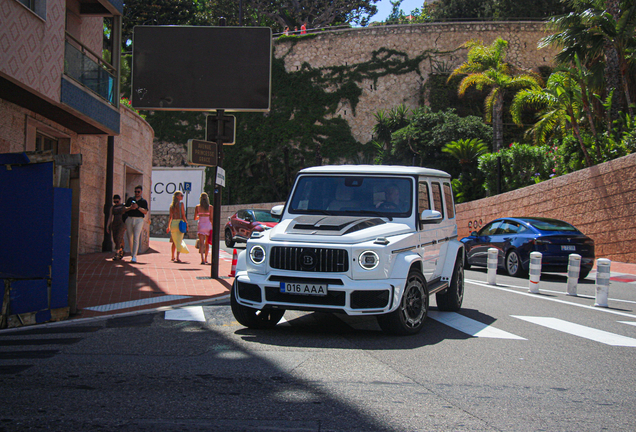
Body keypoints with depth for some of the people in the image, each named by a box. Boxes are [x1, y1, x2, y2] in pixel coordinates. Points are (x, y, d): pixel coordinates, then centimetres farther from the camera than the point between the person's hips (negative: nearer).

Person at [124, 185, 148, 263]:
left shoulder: (144, 201, 10)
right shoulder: (130, 199, 15)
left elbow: (145, 211, -3)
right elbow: (125, 209, 9)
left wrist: (138, 207, -16)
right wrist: (130, 208, -11)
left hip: (139, 220, -3)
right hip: (129, 219, 3)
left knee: (136, 238, -13)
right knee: (130, 238, 6)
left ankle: (134, 257, -17)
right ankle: (132, 253, 23)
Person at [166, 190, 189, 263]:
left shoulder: (171, 205, 10)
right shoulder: (181, 204, -6)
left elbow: (171, 217, 11)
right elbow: (183, 215, -10)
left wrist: (168, 226, 15)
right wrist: (186, 223, -6)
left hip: (173, 223, 5)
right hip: (180, 222, -5)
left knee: (174, 241, 18)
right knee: (179, 241, -5)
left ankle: (173, 257, 26)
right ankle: (177, 257, -15)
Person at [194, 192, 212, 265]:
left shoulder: (197, 207, 0)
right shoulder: (210, 207, -1)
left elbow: (195, 218, 6)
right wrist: (212, 227, 4)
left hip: (201, 225, -1)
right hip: (208, 225, 1)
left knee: (201, 243, -5)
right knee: (207, 243, 16)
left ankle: (202, 259, -22)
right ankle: (205, 259, 26)